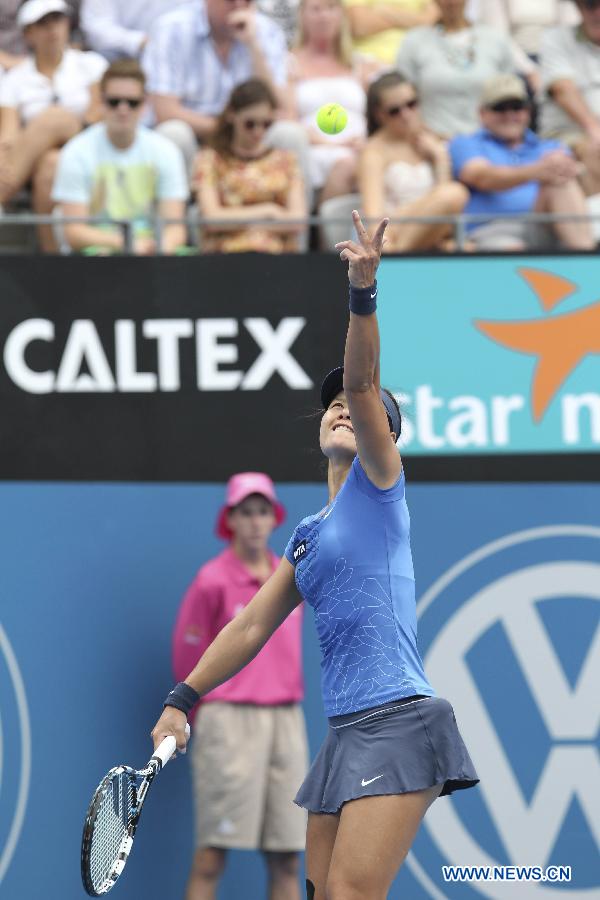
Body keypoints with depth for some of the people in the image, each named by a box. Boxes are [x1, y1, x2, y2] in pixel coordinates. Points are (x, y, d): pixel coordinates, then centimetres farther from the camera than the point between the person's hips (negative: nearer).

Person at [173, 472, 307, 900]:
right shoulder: (213, 581, -5)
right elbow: (188, 657, 2)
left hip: (286, 719, 5)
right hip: (229, 721, -5)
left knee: (287, 861, 3)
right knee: (212, 857, -8)